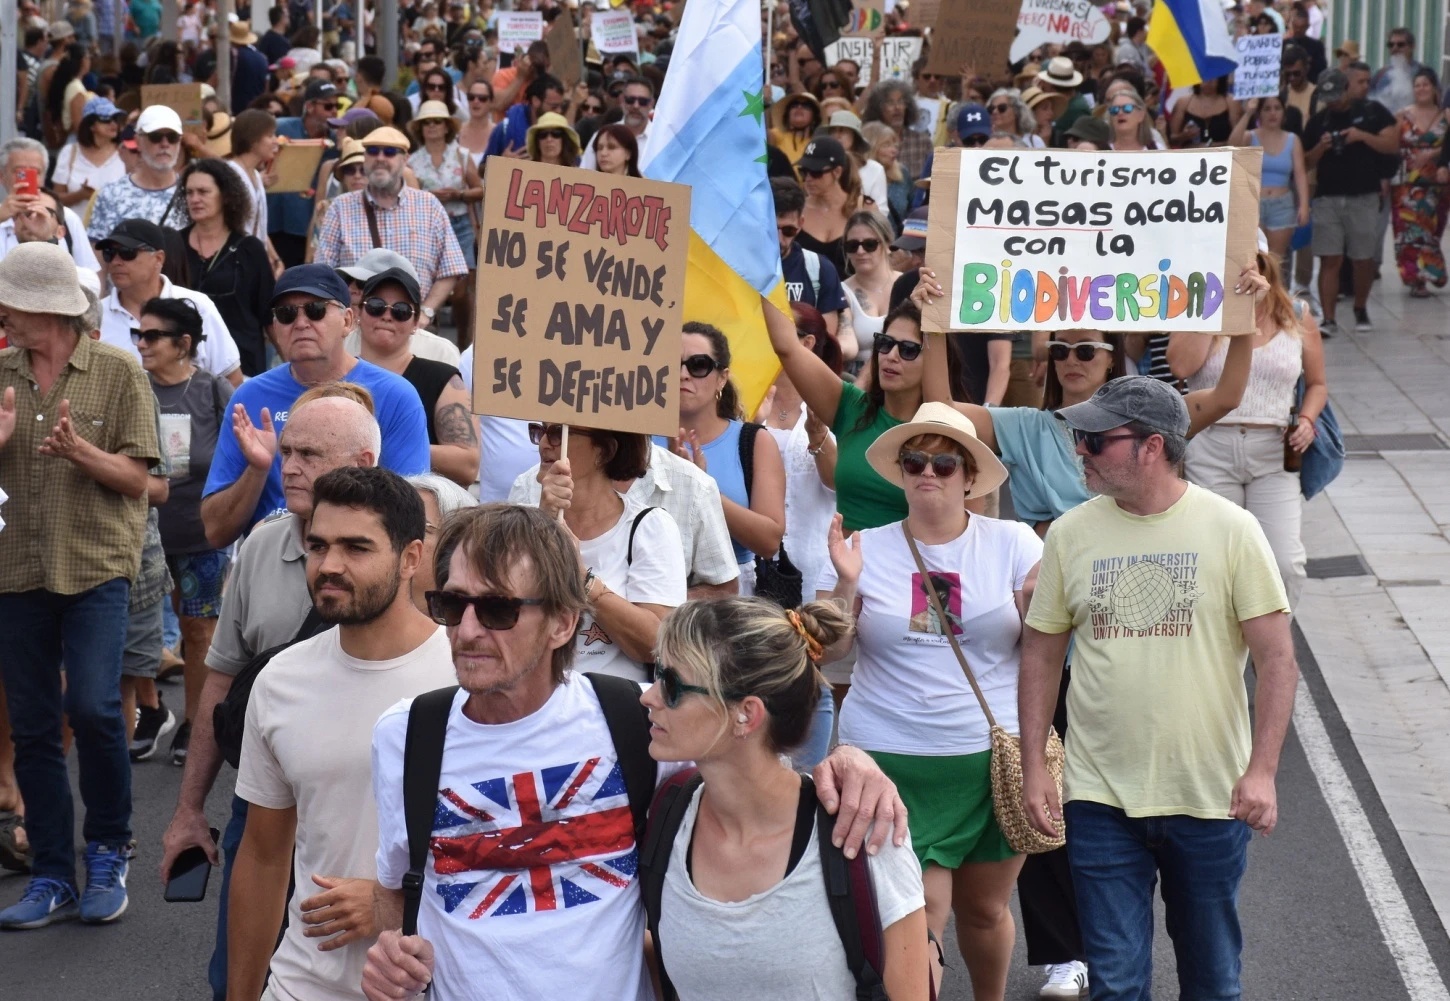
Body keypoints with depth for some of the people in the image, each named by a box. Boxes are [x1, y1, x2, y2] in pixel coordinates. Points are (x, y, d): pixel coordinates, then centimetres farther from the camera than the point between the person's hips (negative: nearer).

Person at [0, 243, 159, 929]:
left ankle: (109, 851, 5)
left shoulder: (117, 373, -1)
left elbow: (135, 477, -2)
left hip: (96, 565, -4)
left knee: (92, 707, -16)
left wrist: (81, 451, -19)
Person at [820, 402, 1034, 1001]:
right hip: (893, 762, -1)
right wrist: (846, 584, -15)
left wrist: (1039, 599, -21)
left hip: (992, 759, 1)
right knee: (921, 914, -8)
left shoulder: (1012, 543, 1)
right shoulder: (867, 549, 2)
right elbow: (826, 650, 0)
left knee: (985, 908, 10)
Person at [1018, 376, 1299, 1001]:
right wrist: (1033, 768, 2)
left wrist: (1261, 771, -15)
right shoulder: (1070, 535, 0)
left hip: (1212, 798, -1)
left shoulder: (1231, 530, -7)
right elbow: (1041, 656, 8)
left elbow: (1276, 659, -7)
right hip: (1101, 798, 1)